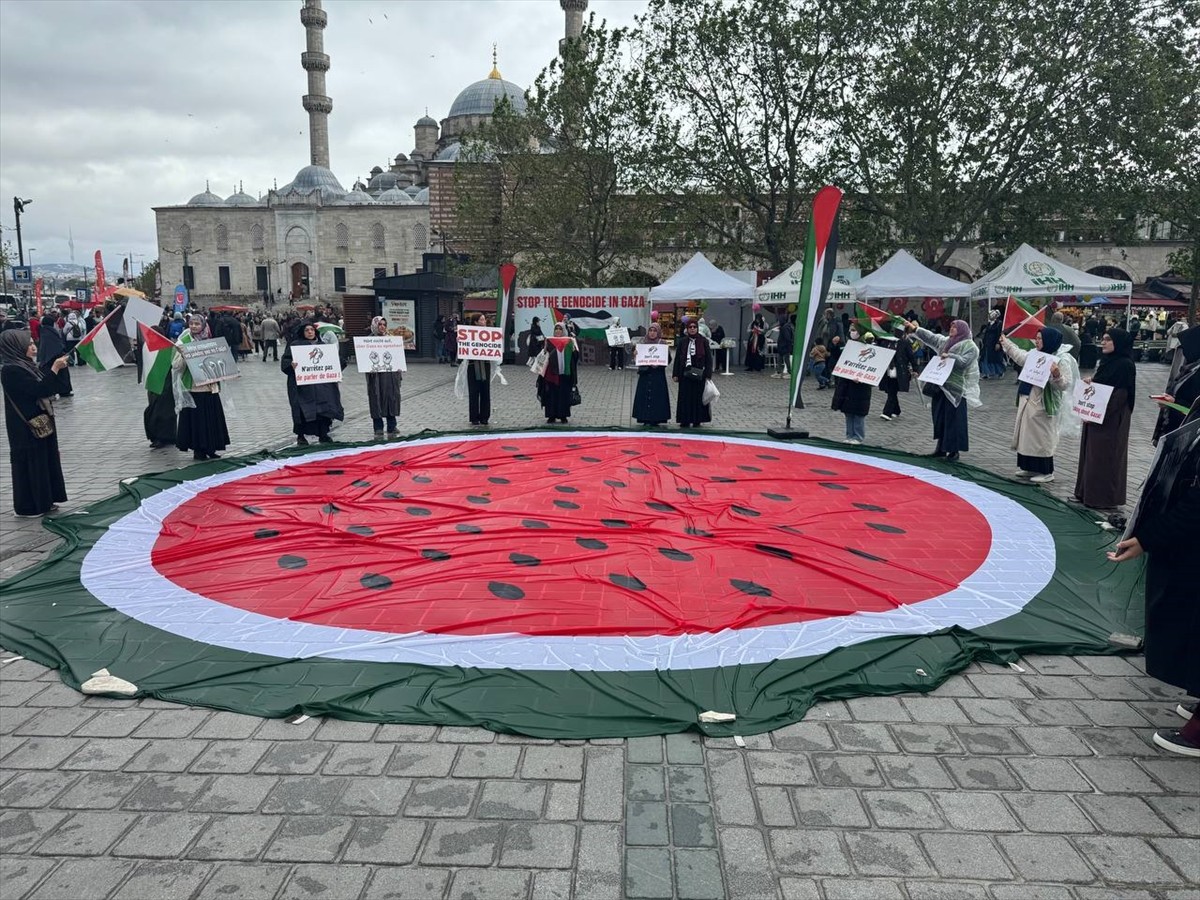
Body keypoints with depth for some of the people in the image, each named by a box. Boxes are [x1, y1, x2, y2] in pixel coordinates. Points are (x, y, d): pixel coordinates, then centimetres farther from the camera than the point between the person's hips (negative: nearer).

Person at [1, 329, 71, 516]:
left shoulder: (25, 365, 9)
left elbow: (47, 388, 17)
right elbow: (37, 390, -25)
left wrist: (58, 367, 7)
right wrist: (55, 369, -22)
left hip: (40, 422, 9)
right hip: (26, 427, -9)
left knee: (44, 459, 15)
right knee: (30, 463, 0)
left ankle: (43, 501, 26)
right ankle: (28, 507, 11)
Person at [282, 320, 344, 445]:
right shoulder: (295, 345, 2)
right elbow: (285, 361, -4)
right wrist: (291, 365, -25)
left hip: (321, 383, 4)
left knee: (324, 408, 0)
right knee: (303, 409, -3)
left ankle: (323, 435, 11)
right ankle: (301, 436, 10)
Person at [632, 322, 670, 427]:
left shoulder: (663, 343, -1)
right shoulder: (643, 342, 7)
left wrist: (658, 364, -19)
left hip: (658, 373, -2)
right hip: (645, 373, 3)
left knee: (657, 395, -2)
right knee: (644, 394, 2)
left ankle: (655, 419, 5)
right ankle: (646, 419, 8)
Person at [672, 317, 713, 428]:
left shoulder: (703, 342, 1)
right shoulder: (682, 342, 4)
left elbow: (708, 359, 1)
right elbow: (677, 358, 5)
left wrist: (708, 375, -6)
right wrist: (675, 374, 0)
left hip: (699, 374, -1)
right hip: (685, 374, 1)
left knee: (698, 397, 2)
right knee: (685, 398, 3)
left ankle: (697, 420, 11)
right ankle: (685, 420, 11)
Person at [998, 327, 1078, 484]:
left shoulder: (1062, 359, -14)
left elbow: (1066, 384, -19)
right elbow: (1019, 356, 29)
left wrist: (1057, 375, -38)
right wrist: (1006, 342, 34)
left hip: (1043, 405, -8)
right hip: (1028, 402, 8)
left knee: (1042, 437, -2)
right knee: (1027, 435, 13)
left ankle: (1046, 472, 8)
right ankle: (1029, 467, 24)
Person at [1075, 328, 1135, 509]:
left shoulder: (1125, 365, -14)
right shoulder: (1106, 361, 12)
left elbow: (1120, 395, -19)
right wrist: (1090, 382, -3)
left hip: (1111, 419, -9)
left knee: (1106, 456, -2)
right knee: (1091, 454, 13)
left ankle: (1104, 498, 6)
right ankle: (1087, 493, 21)